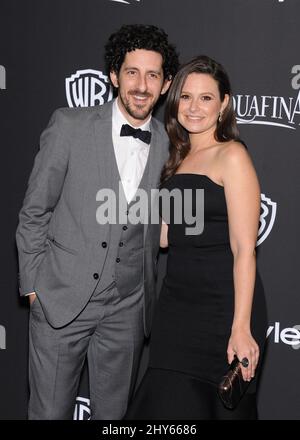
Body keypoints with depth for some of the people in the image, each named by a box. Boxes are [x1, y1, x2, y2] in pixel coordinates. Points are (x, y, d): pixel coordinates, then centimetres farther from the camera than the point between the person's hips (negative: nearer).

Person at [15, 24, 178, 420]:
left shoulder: (169, 147, 1)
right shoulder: (69, 127, -6)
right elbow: (34, 212, -2)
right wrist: (33, 286, -3)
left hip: (127, 308, 2)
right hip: (61, 298, -2)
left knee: (114, 412, 15)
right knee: (50, 411, 10)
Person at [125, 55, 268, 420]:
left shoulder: (231, 155, -8)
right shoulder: (178, 160, 14)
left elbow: (244, 250, -15)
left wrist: (241, 329, -19)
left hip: (222, 307, -6)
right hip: (177, 306, 7)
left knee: (223, 407, 6)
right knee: (169, 407, 9)